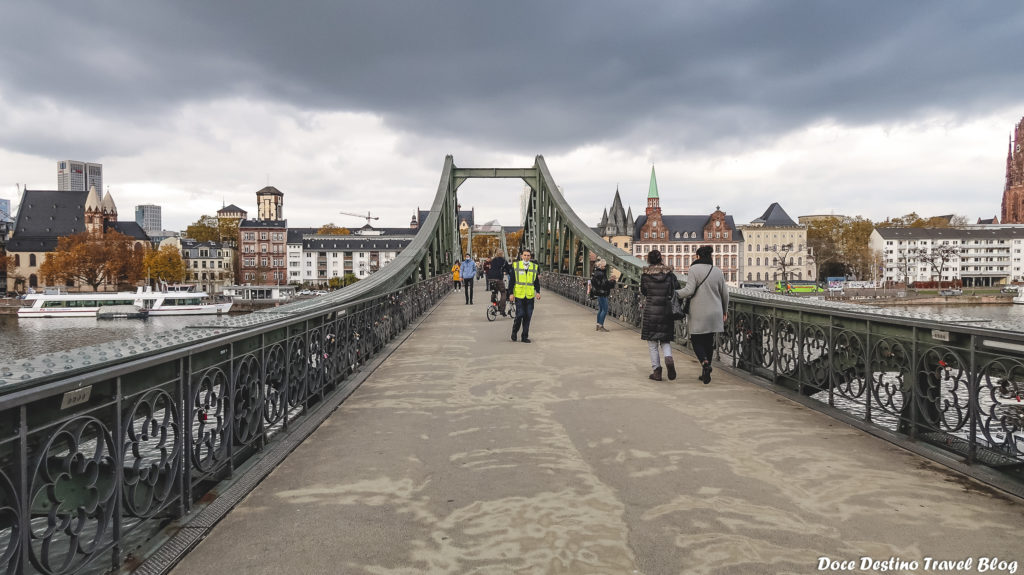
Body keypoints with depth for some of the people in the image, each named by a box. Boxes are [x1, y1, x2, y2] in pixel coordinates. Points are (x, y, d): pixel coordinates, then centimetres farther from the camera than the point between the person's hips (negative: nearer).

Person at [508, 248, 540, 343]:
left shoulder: (535, 267, 9)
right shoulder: (515, 266, 4)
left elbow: (537, 282, 13)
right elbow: (512, 280, 4)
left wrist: (538, 292, 0)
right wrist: (511, 293, -2)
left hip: (530, 296, 2)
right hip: (519, 295, -2)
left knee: (528, 317, 2)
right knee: (519, 315, -7)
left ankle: (525, 337, 13)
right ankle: (514, 332, 19)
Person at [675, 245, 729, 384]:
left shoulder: (695, 269, -10)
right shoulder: (718, 272, 7)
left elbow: (689, 290, -16)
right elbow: (725, 294, 13)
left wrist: (675, 293, 0)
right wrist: (725, 311, 24)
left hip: (699, 314, -5)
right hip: (714, 313, 5)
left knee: (696, 340, 5)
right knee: (709, 341, 12)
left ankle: (705, 362, -21)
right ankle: (706, 373, 16)